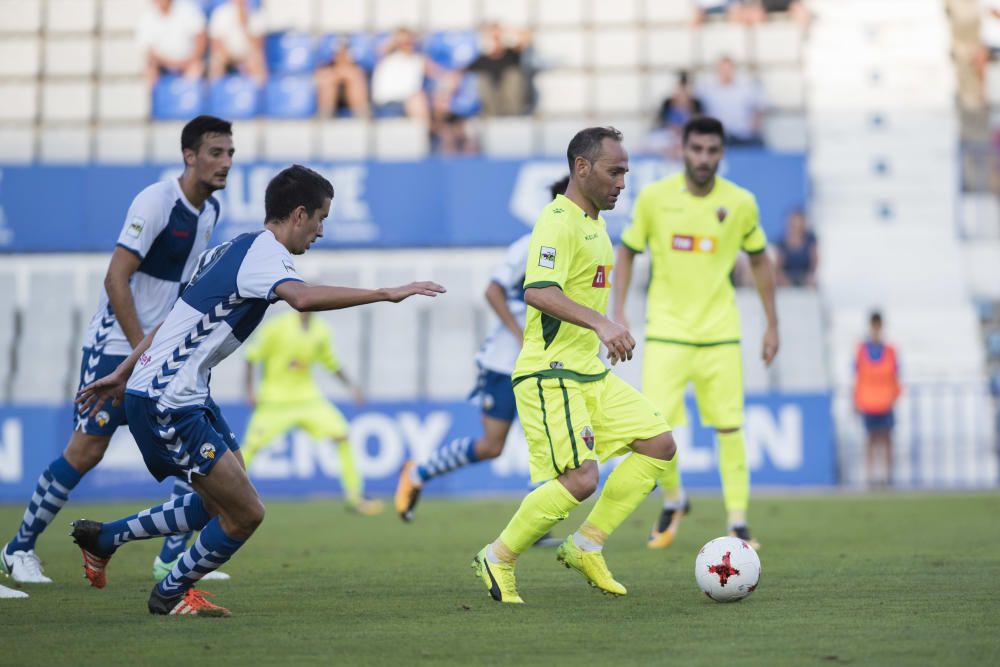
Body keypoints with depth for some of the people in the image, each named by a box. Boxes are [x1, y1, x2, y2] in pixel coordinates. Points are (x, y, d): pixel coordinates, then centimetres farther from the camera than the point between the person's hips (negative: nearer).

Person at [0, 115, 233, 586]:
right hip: (116, 344, -7)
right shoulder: (156, 201, -20)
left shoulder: (210, 210, 5)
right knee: (85, 451, -6)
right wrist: (143, 351, -20)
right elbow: (115, 279, -21)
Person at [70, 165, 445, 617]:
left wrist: (123, 375, 27)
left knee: (220, 503, 17)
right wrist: (386, 293, -35)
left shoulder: (235, 249, 16)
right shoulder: (264, 253, -16)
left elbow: (179, 316, 22)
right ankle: (172, 594, 15)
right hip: (167, 402, -10)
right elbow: (302, 297, -38)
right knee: (245, 514, -7)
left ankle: (103, 537, 28)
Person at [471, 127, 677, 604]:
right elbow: (538, 292, -31)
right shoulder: (558, 221, -16)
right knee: (580, 479, -18)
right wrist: (601, 323, -41)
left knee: (658, 443, 3)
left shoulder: (593, 223, 16)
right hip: (550, 375, -10)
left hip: (590, 373, 10)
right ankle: (498, 560, 0)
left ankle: (585, 546, 8)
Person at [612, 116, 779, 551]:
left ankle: (738, 523, 8)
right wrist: (618, 313, -2)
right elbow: (627, 252, 7)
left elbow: (759, 260, 12)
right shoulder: (654, 198, -5)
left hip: (720, 332, 1)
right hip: (667, 331, -1)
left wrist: (772, 324, 10)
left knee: (729, 426, -1)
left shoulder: (740, 203, -2)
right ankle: (672, 501, 16)